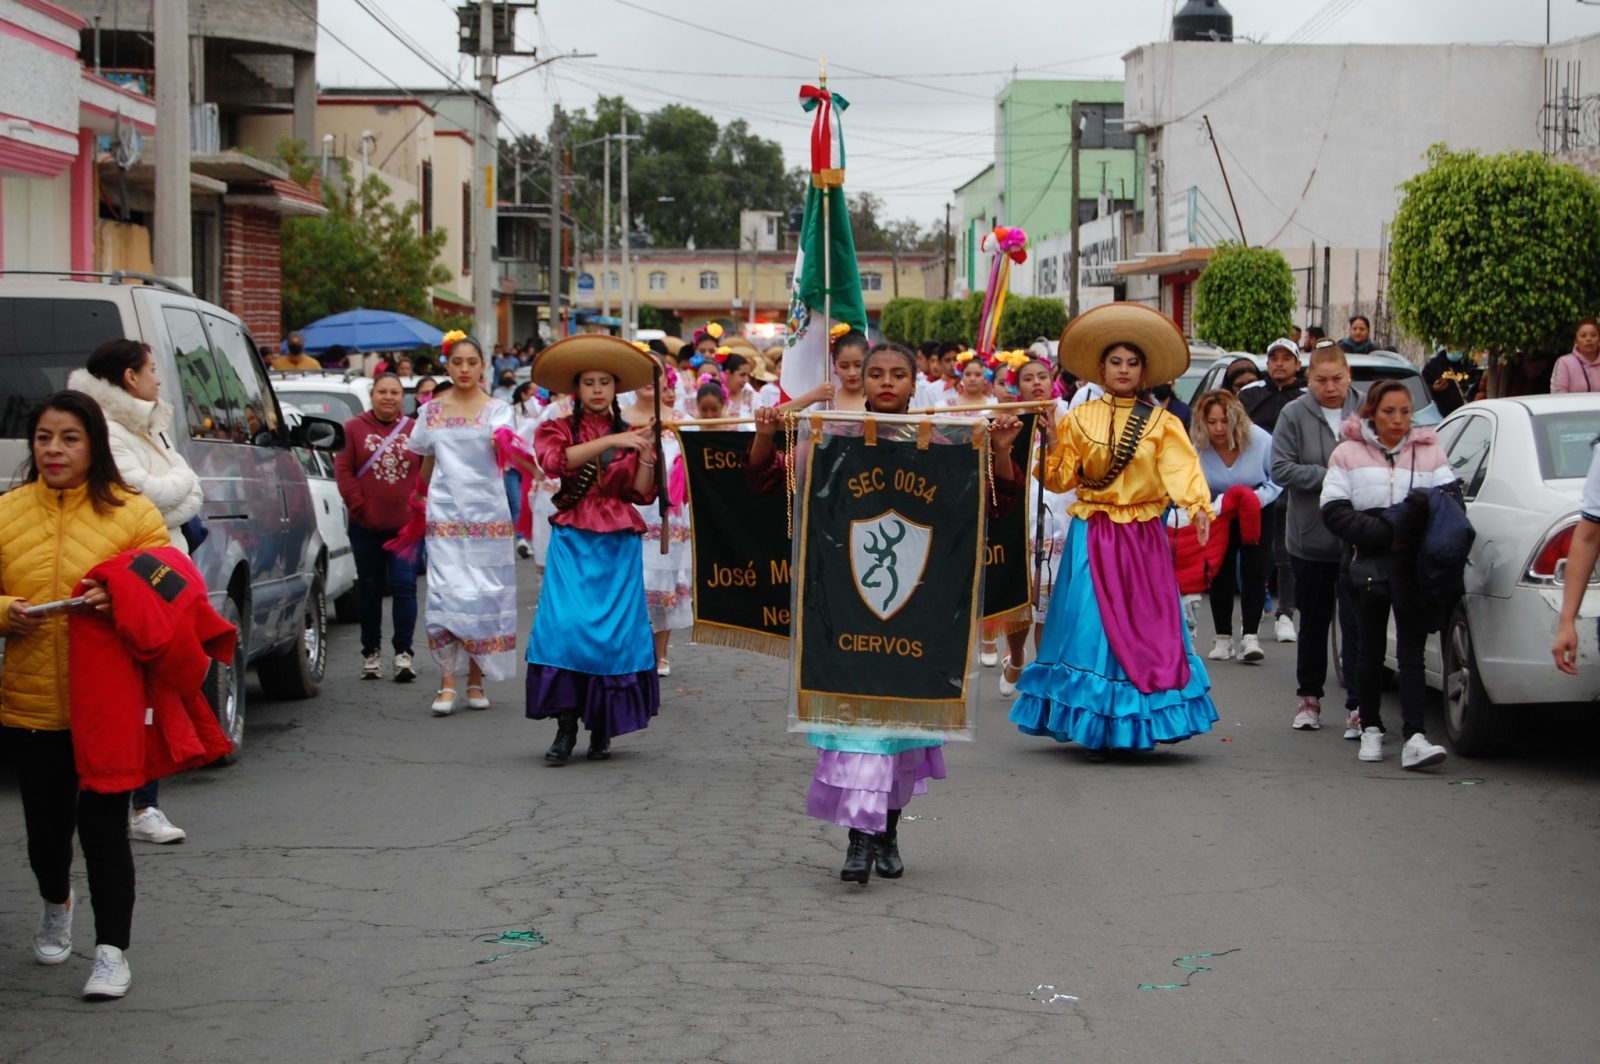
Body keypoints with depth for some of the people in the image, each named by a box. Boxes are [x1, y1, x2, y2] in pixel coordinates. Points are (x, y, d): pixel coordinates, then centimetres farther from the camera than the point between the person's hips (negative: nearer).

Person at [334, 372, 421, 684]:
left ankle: (403, 652, -4)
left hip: (405, 524, -1)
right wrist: (358, 506, -7)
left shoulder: (416, 431, 2)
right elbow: (343, 470, 0)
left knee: (404, 585, -6)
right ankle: (371, 652, 18)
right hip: (366, 526, 1)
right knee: (370, 588, 9)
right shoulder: (354, 429, 2)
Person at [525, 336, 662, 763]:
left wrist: (646, 452, -11)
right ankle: (566, 727, -12)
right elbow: (556, 459, -15)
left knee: (615, 630, -4)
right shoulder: (557, 429, 8)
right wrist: (610, 442, -22)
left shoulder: (629, 435, 12)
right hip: (573, 541, -2)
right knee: (566, 626, -15)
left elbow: (643, 494, 4)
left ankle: (603, 728, 7)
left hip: (618, 545, 2)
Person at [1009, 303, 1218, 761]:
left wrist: (1198, 508, -30)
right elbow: (1060, 479, 4)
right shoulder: (1079, 420, 7)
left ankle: (1140, 727, 8)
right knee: (1092, 626, -5)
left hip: (1143, 538, 0)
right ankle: (1095, 731, 1)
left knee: (1147, 628, -1)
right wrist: (1050, 446, -15)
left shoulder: (1161, 423, 4)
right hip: (1093, 535, 0)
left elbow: (1182, 468, -13)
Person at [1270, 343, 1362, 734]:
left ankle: (1358, 705, -5)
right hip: (1311, 537, 1)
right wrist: (1329, 476, -16)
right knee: (1314, 620, 15)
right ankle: (1308, 695, 29)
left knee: (1356, 621, -6)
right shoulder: (1295, 415, -3)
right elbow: (1281, 469, -8)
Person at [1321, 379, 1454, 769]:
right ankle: (1370, 729, 25)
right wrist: (1382, 533, -14)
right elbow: (1333, 511, -3)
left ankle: (1414, 737, -16)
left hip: (1414, 567, 0)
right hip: (1368, 564, 1)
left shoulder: (1430, 452, 8)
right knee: (1370, 649, 11)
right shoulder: (1349, 453, 5)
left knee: (1411, 650, -7)